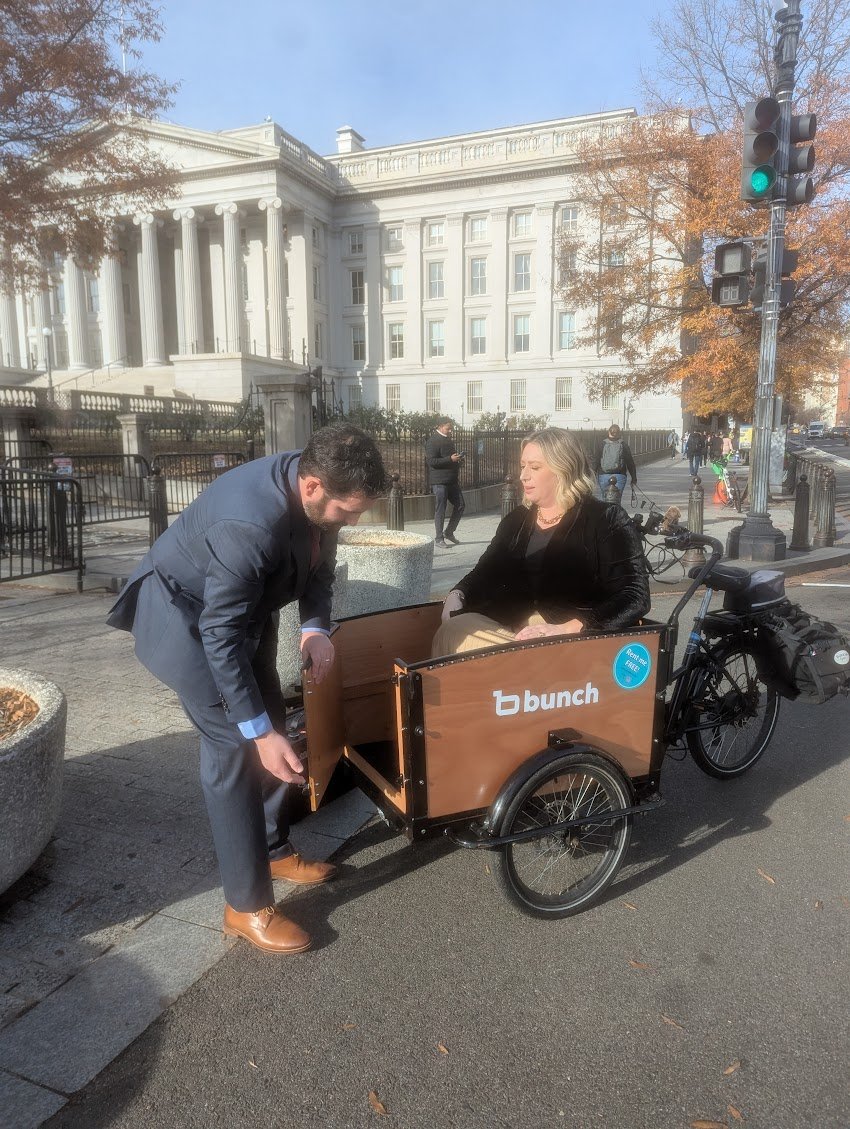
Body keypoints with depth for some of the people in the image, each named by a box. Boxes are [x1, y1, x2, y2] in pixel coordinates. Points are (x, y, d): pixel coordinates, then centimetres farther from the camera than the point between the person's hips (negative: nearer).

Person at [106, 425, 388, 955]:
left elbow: (318, 564, 1)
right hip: (187, 613, -8)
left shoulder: (317, 490, -16)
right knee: (235, 746, -9)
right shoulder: (248, 524, -40)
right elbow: (221, 635, -34)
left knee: (271, 728, 13)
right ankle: (247, 905, 4)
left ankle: (274, 849, 32)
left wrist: (315, 627, -16)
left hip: (244, 605, 8)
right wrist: (258, 732, -31)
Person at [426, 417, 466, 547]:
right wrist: (450, 459, -22)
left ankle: (449, 532, 20)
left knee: (460, 505, 7)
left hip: (452, 480, 9)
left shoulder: (449, 440, 18)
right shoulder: (433, 441, -10)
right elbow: (431, 461, -19)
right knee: (440, 509, -3)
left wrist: (459, 461, 9)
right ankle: (439, 538, 5)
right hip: (439, 481, -8)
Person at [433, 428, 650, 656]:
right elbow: (484, 574, 21)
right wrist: (457, 594, -4)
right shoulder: (516, 521, 18)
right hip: (513, 631, 7)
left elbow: (635, 596, -10)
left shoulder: (606, 519, 0)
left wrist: (567, 629, -24)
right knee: (454, 630, -25)